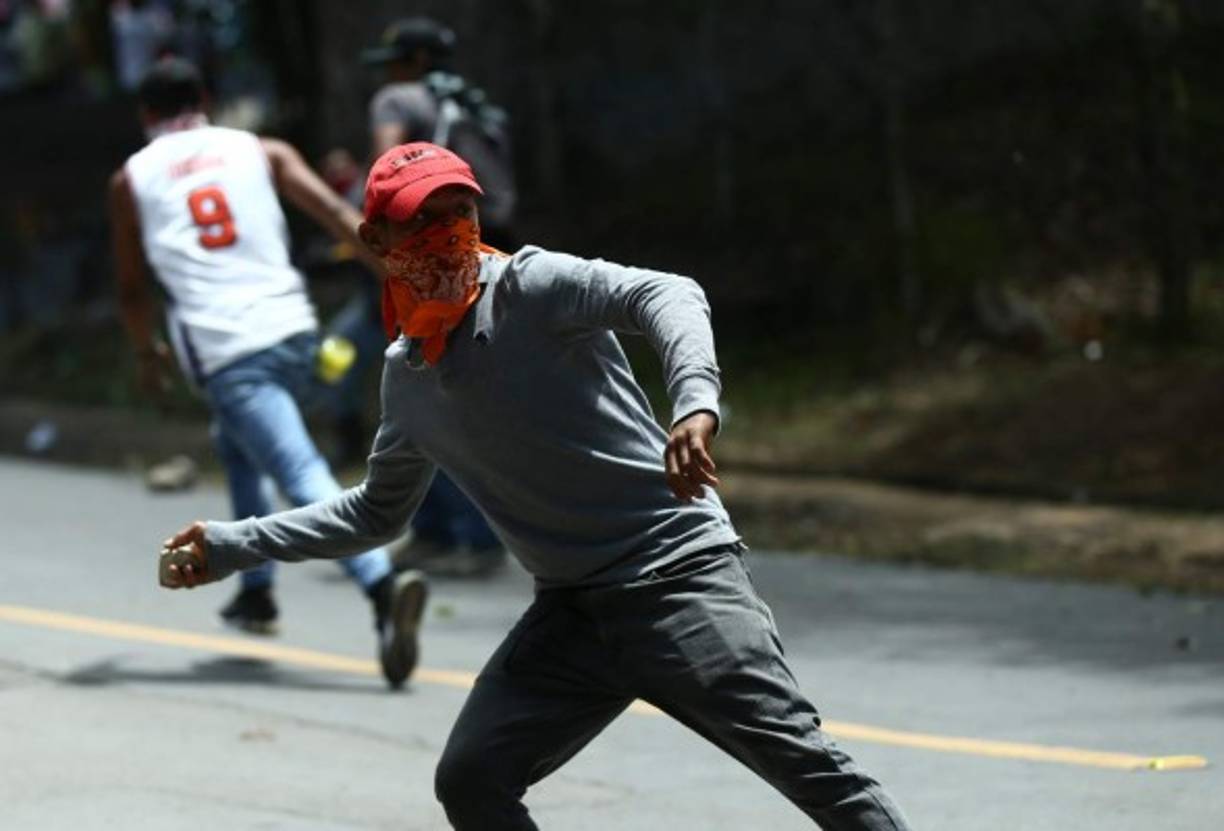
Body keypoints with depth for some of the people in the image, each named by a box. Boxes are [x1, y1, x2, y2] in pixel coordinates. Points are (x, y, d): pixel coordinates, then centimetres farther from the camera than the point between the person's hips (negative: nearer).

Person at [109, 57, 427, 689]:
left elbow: (132, 287, 20)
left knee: (304, 478, -17)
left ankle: (383, 584, -40)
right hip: (292, 328, 4)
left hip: (223, 350, -4)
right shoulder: (259, 151, 16)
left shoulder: (131, 181, 14)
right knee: (236, 445, 32)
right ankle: (256, 591, 34)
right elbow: (335, 214, 3)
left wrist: (147, 352, 37)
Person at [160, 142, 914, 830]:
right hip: (571, 609, 7)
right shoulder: (407, 376, 12)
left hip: (679, 571, -7)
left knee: (796, 753, -17)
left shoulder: (529, 286, -9)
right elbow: (378, 512, 28)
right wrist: (232, 546, 24)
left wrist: (696, 403, -47)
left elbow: (664, 295, -27)